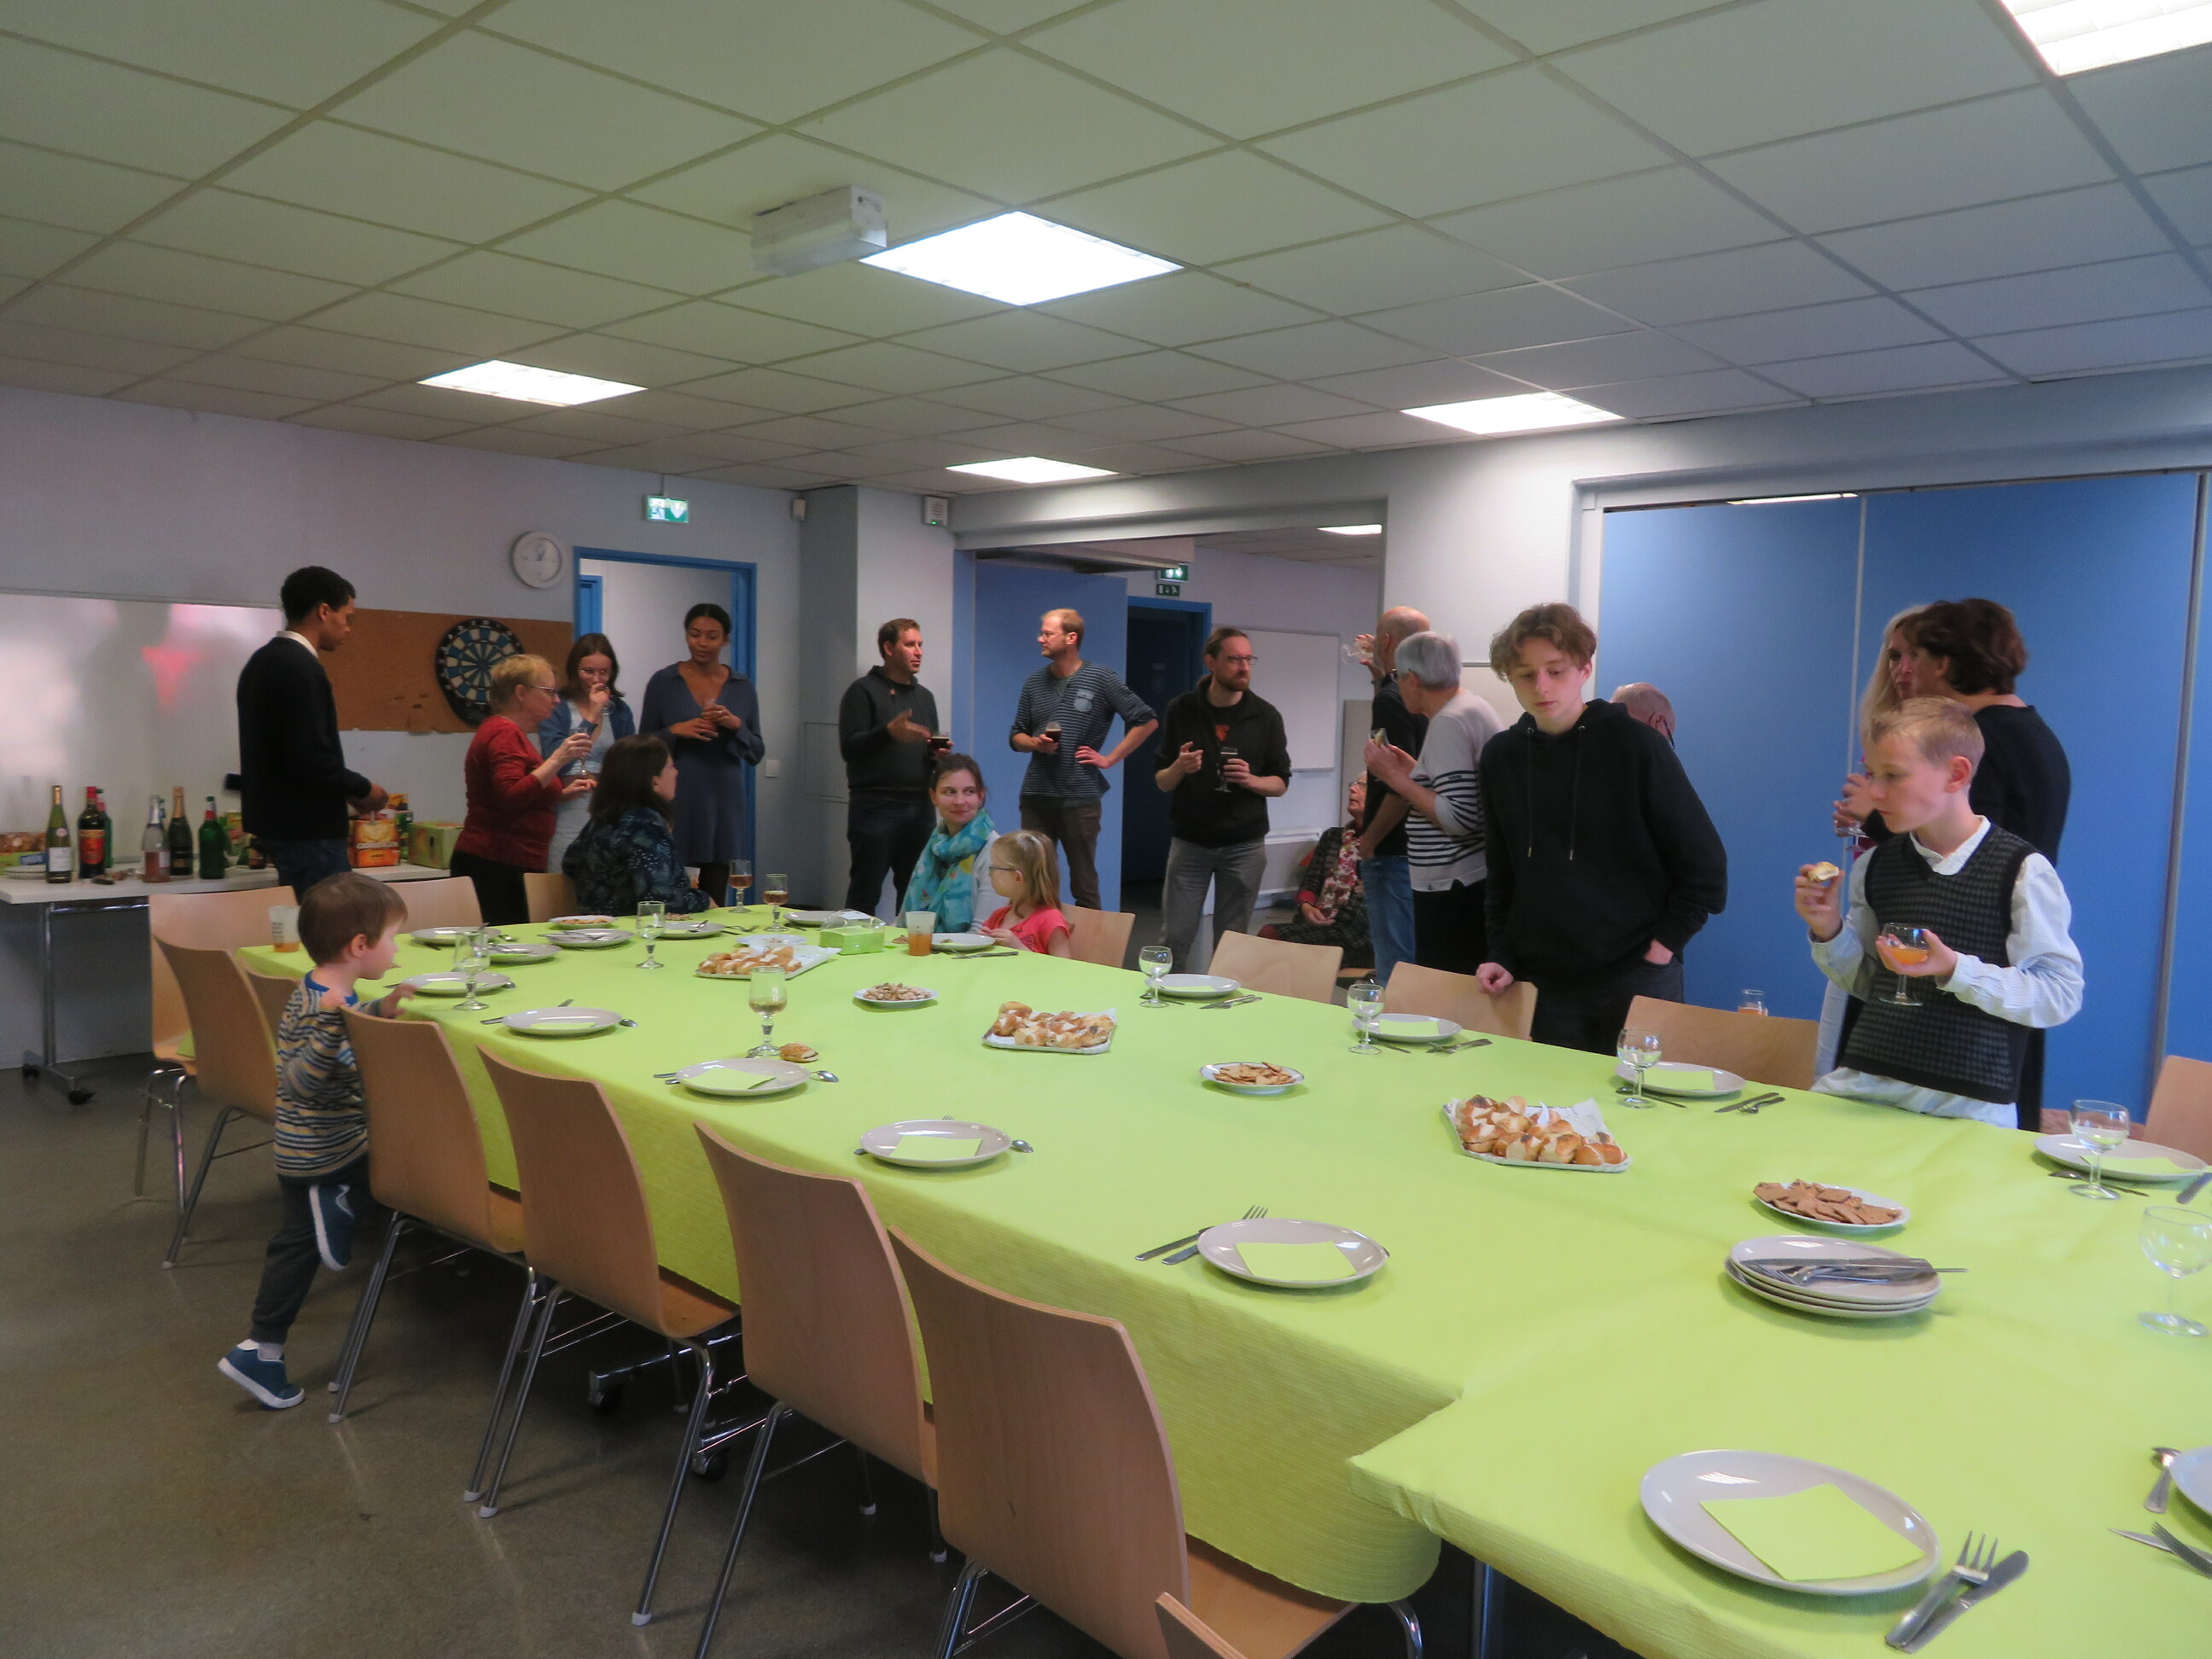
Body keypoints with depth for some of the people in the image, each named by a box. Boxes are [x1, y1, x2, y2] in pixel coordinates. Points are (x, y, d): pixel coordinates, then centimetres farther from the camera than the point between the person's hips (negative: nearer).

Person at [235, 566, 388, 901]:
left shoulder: (264, 660, 14)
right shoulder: (300, 667, -17)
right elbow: (311, 759, -24)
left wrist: (348, 788, 13)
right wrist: (362, 789, -8)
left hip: (278, 821, 10)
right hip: (306, 828, -10)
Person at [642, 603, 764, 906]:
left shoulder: (742, 687, 7)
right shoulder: (663, 681, 1)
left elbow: (756, 754, 8)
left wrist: (736, 725, -10)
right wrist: (675, 731, -13)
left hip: (723, 803, 2)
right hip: (676, 802, -2)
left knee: (714, 902, 2)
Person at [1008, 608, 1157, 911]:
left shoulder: (1100, 678, -3)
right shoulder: (1034, 682, 10)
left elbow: (1147, 721, -2)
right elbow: (1016, 736, 16)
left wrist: (1110, 759, -5)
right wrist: (1035, 743, -6)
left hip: (1079, 798, -4)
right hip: (1036, 796, 4)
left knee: (1084, 884, 4)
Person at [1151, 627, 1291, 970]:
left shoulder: (1266, 715, 1)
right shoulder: (1181, 710, 1)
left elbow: (1281, 783, 6)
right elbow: (1161, 782, 4)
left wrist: (1252, 781, -16)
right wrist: (1179, 768, -19)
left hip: (1244, 844, 0)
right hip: (1189, 842, 0)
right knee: (1174, 940, -1)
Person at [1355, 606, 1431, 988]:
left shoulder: (1391, 699, -17)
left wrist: (1369, 840, -14)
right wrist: (1381, 678, 22)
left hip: (1393, 851, -9)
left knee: (1394, 964, -3)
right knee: (1416, 957, 17)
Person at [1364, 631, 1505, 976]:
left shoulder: (1448, 723, -16)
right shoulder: (1476, 708, 13)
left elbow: (1460, 819, -23)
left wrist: (1395, 775, -17)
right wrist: (1414, 770, 15)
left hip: (1454, 889, -10)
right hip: (1479, 879, 10)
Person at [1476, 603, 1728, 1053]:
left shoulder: (1633, 744, -7)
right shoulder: (1502, 755, 5)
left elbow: (1705, 865, -4)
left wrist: (1659, 950, -8)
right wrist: (1502, 957, 4)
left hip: (1635, 981, -3)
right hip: (1542, 983, 3)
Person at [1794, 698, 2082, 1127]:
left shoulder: (2021, 871, -7)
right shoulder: (1875, 865, 8)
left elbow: (2061, 995, -9)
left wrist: (1956, 970, -20)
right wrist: (1829, 931, -1)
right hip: (1861, 1082, 4)